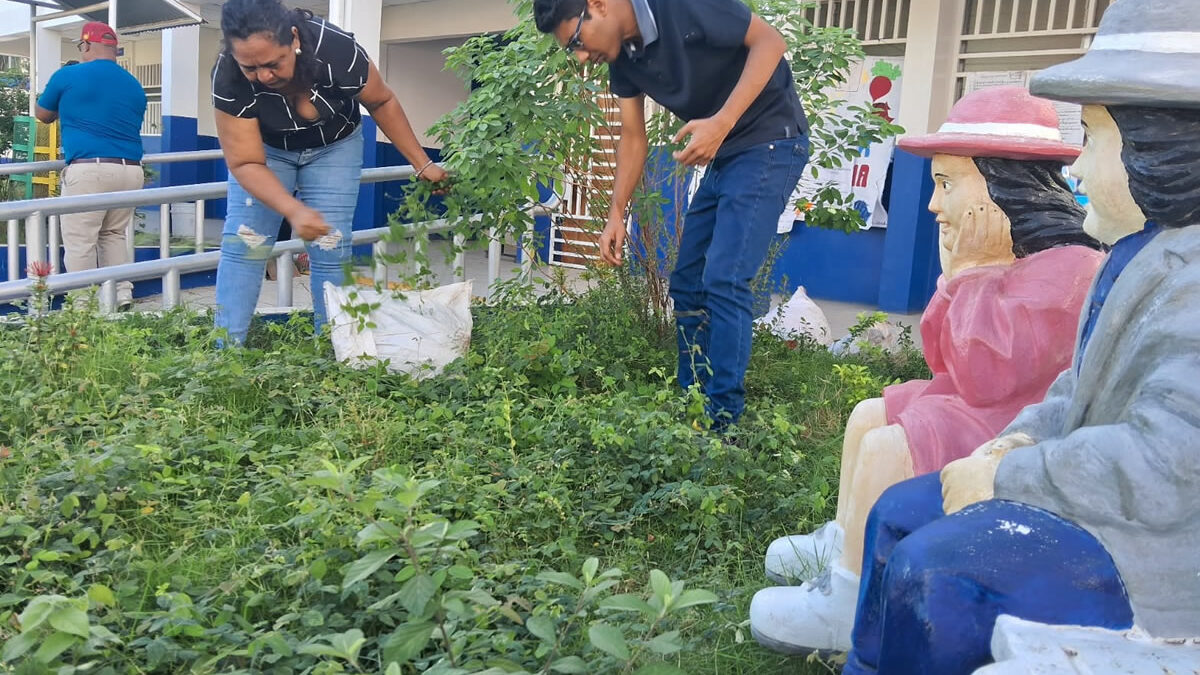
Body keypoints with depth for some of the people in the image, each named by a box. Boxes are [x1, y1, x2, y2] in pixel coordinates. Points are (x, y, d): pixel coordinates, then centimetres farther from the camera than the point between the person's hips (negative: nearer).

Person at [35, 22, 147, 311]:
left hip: (89, 170, -5)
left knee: (80, 242, 0)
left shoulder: (68, 76, 3)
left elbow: (42, 115, 20)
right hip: (130, 170, 5)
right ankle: (122, 297, 12)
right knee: (114, 236, 18)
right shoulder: (134, 85, 15)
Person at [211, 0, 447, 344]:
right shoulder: (228, 76, -34)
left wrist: (422, 164, -15)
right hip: (265, 148, 0)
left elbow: (382, 102, -16)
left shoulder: (337, 50, -36)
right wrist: (294, 211, -47)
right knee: (242, 242, -8)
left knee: (330, 248, -7)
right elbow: (246, 163, -31)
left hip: (333, 147, 0)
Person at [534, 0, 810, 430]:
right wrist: (616, 214, 4)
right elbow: (633, 137, 9)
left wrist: (722, 122, -30)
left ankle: (722, 423, -9)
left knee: (723, 280, -16)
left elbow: (769, 41, -20)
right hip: (722, 156, 9)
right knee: (687, 285, 9)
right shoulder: (622, 55, 3)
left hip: (769, 144, -9)